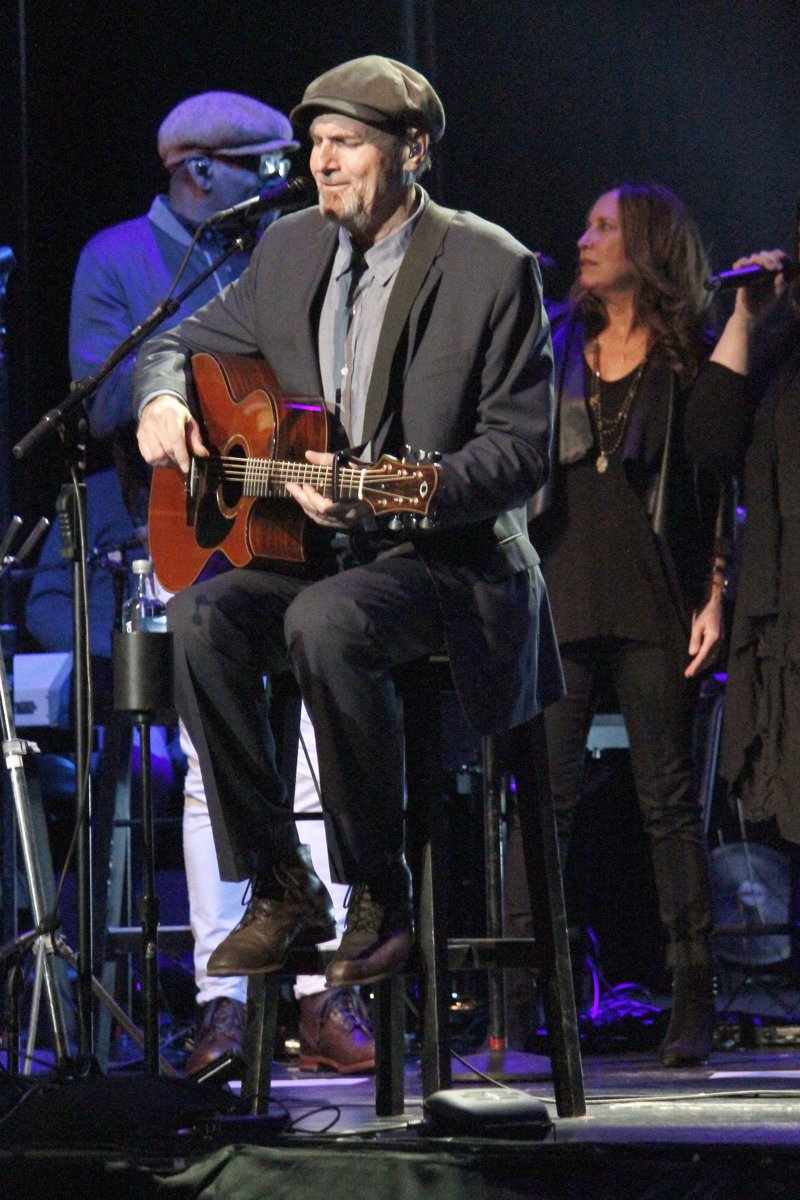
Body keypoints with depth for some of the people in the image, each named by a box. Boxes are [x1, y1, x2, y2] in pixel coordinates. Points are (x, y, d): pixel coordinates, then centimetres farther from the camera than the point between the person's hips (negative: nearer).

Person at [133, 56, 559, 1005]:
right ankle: (279, 889, -16)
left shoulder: (492, 268, -8)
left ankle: (378, 893, -20)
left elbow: (520, 451, -11)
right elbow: (188, 342, 22)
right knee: (200, 619, -25)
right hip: (309, 549, 6)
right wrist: (162, 399, -3)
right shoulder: (291, 249, 10)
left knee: (325, 623, -36)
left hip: (443, 553, -6)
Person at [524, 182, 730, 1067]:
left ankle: (693, 1003, 4)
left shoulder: (691, 355, 5)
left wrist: (714, 595, -5)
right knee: (542, 794, -4)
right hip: (558, 587, 2)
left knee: (668, 797, 0)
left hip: (653, 596, -2)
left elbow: (717, 484, 3)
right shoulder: (555, 344, 12)